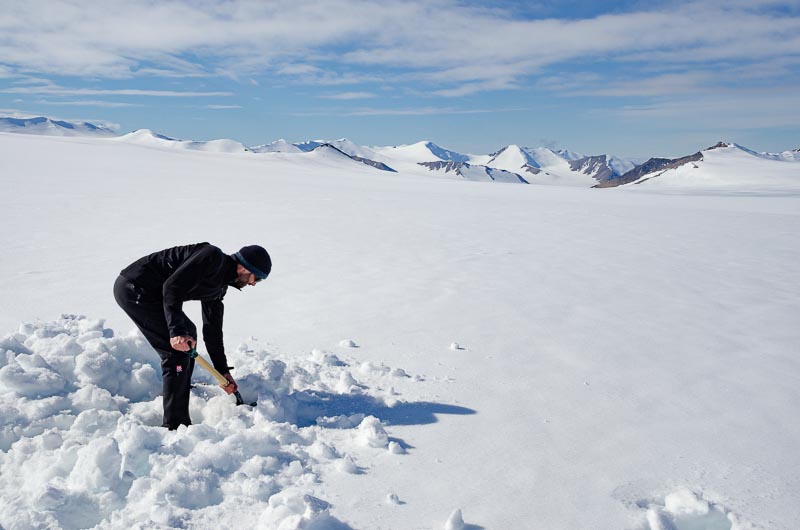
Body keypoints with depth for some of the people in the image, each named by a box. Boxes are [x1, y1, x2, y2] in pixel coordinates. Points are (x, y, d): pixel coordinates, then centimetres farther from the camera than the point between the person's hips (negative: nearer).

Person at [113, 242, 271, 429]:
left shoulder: (220, 284, 13)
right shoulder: (213, 257, -16)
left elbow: (212, 328, 18)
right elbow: (172, 286, -26)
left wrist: (223, 371, 18)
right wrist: (176, 331, -33)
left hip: (147, 291, 11)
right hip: (134, 288, -11)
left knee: (188, 331, 26)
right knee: (178, 351, -12)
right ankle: (175, 425, -7)